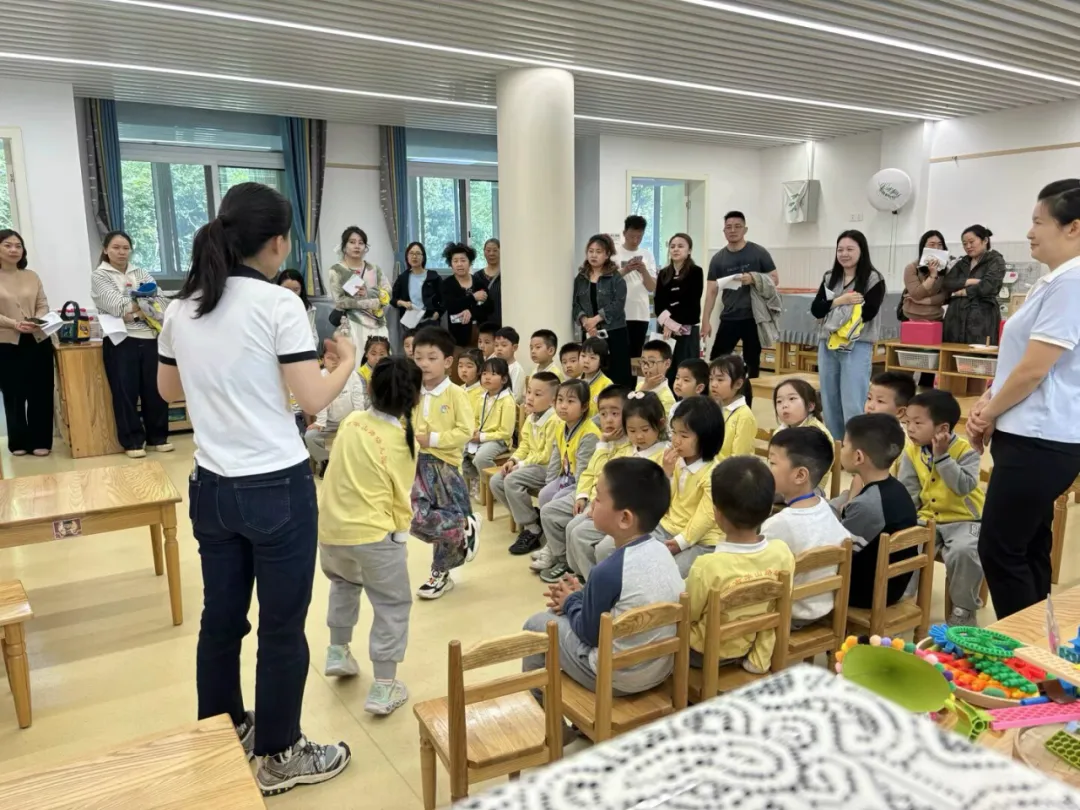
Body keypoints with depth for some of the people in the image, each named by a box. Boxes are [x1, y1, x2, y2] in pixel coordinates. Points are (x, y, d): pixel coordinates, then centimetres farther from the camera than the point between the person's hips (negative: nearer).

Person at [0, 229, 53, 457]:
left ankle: (40, 441, 11)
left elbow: (43, 305, 7)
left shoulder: (32, 276, 11)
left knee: (41, 393, 3)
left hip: (38, 341, 3)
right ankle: (18, 442, 16)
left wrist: (38, 321, -13)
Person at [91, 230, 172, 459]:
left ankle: (158, 437, 16)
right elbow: (116, 305, -11)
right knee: (126, 392, 0)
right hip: (121, 341, -3)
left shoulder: (141, 273, 16)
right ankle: (132, 442, 9)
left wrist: (135, 311, -14)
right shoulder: (99, 276, 4)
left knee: (155, 389, 5)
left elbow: (159, 300, 2)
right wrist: (146, 307, -17)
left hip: (150, 339, 3)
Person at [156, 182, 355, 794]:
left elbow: (169, 390, 18)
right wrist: (348, 360, 3)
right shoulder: (279, 304, -14)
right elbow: (313, 400, -14)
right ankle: (278, 757, 23)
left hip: (211, 486, 7)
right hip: (277, 487, -6)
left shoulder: (181, 308, 6)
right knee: (282, 628, 8)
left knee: (221, 617, 20)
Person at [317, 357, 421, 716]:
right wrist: (401, 533, 10)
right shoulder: (404, 441, -12)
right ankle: (383, 688, 8)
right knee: (393, 605, 8)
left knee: (343, 582, 34)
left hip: (330, 528, 6)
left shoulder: (351, 421, 0)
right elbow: (400, 498, -3)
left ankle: (337, 651, 36)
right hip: (373, 532, -5)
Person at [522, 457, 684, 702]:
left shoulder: (608, 571, -28)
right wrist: (582, 595, 8)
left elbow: (589, 633, -14)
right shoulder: (659, 550, -6)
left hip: (617, 678, -7)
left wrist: (571, 601, 3)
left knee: (535, 625, 10)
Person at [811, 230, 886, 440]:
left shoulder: (874, 279, -2)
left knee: (852, 406, -8)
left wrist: (833, 306, -6)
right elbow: (815, 309, 3)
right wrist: (840, 300, -13)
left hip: (857, 347, -5)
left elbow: (868, 313, -13)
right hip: (827, 345, 5)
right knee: (829, 403, 10)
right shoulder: (830, 278, 12)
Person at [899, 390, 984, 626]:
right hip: (928, 519, 4)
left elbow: (964, 487, -26)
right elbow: (907, 494, 0)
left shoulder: (965, 451, -11)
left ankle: (963, 609, -6)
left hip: (964, 520, -4)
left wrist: (942, 457, -27)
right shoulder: (911, 453, 0)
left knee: (963, 551, -31)